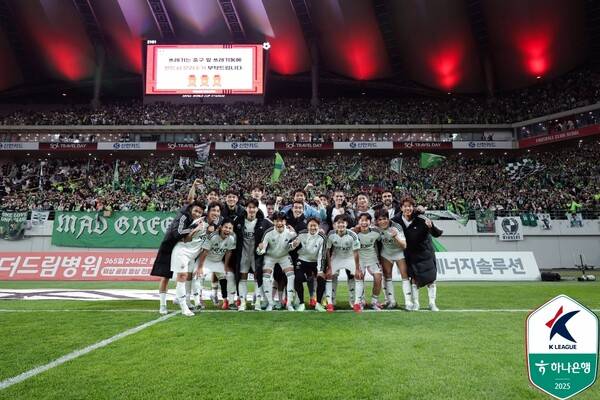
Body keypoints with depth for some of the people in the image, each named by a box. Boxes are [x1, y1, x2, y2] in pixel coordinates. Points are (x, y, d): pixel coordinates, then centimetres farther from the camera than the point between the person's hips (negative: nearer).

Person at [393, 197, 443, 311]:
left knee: (430, 279, 0)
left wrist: (431, 226, -41)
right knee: (414, 279, 6)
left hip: (426, 253, -2)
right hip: (411, 254, 2)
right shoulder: (397, 220, -11)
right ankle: (415, 303, 18)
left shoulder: (421, 220, -21)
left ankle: (432, 303, 15)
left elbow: (437, 234, -21)